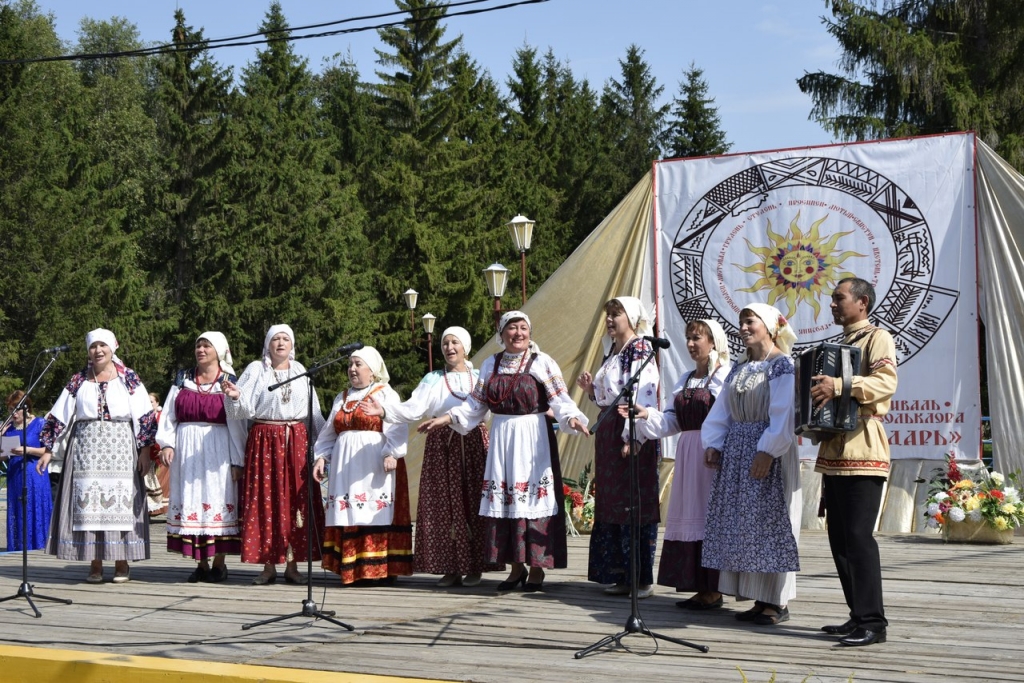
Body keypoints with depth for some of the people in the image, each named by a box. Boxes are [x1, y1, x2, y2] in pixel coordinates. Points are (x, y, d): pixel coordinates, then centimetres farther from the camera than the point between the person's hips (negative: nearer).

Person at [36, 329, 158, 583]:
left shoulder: (129, 378, 5)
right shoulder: (78, 381, 10)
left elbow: (145, 418, 3)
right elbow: (58, 417, 10)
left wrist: (144, 450, -4)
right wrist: (48, 449, 4)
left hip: (120, 449, -1)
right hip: (86, 451, 2)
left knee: (120, 501, -4)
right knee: (88, 503, -3)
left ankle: (122, 563, 3)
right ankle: (95, 564, 2)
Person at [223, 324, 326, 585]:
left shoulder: (300, 371, 13)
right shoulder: (256, 370, 4)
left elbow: (313, 410, 15)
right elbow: (244, 409, -4)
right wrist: (235, 396, -24)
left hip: (297, 440, 2)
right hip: (264, 441, -2)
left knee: (296, 500, 0)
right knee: (265, 501, -2)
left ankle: (292, 565, 7)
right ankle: (268, 566, 4)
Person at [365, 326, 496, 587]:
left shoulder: (480, 378, 12)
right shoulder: (432, 380, 12)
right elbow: (412, 409, -1)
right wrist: (384, 410, -17)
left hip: (473, 446, -1)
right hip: (442, 447, 1)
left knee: (474, 505, -4)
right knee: (444, 506, -3)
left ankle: (475, 567, 2)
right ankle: (451, 568, 3)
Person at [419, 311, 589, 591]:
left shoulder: (542, 362, -2)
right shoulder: (491, 364, 11)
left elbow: (560, 400, -10)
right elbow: (476, 404, 13)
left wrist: (572, 418, -28)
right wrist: (446, 418, 3)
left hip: (533, 440, -4)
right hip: (501, 439, 4)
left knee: (534, 498, -5)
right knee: (503, 500, 4)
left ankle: (537, 568, 3)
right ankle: (516, 567, 14)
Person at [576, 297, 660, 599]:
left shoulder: (640, 351, -10)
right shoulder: (611, 351, 17)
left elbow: (644, 398, -19)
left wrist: (633, 439, -24)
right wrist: (591, 389, 7)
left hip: (631, 437, -9)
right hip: (608, 435, 9)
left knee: (634, 506, -6)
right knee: (611, 506, 10)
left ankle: (642, 579, 0)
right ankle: (620, 574, 17)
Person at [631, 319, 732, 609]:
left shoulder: (727, 376, -7)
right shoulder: (685, 380, 19)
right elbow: (672, 420, 17)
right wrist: (646, 415, 2)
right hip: (687, 454, 8)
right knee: (689, 517, 7)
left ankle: (713, 591, 1)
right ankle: (701, 589, 13)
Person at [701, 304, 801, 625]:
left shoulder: (782, 366, -7)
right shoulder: (739, 369, 16)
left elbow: (783, 415, -16)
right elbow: (721, 412, 14)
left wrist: (768, 451, -22)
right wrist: (713, 443, 2)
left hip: (769, 454, -8)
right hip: (736, 452, 8)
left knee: (768, 521, -6)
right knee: (740, 524, 6)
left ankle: (777, 601, 0)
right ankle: (760, 598, 12)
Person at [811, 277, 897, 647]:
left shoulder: (877, 338, -4)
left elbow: (886, 381, -22)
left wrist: (839, 385, -31)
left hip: (862, 451, -9)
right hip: (833, 450, 9)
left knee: (858, 535, -12)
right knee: (839, 535, 8)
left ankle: (872, 622, -9)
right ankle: (858, 616, 14)